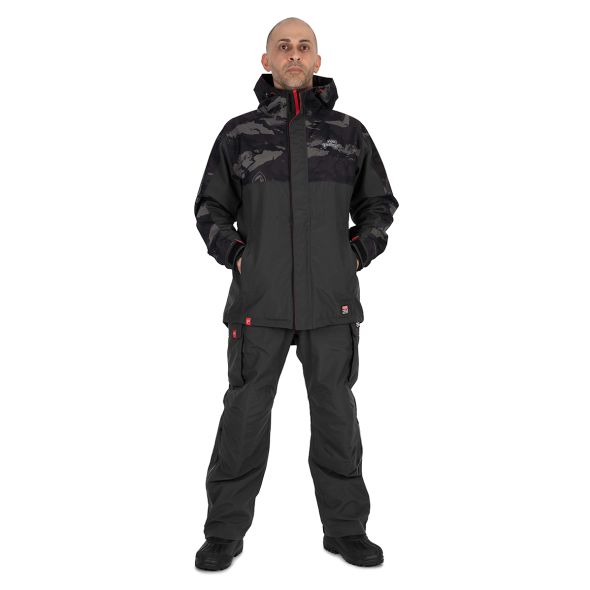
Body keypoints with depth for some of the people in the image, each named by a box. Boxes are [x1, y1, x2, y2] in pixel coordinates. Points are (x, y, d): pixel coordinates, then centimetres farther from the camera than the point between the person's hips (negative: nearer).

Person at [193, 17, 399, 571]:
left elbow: (379, 203, 16)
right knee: (245, 414, 4)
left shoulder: (350, 133, 8)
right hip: (258, 298, -1)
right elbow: (210, 207, 13)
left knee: (335, 413, 8)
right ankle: (225, 531, 19)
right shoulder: (238, 133, 6)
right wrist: (234, 255, -1)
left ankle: (345, 527, 23)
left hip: (331, 299, 1)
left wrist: (358, 255, 3)